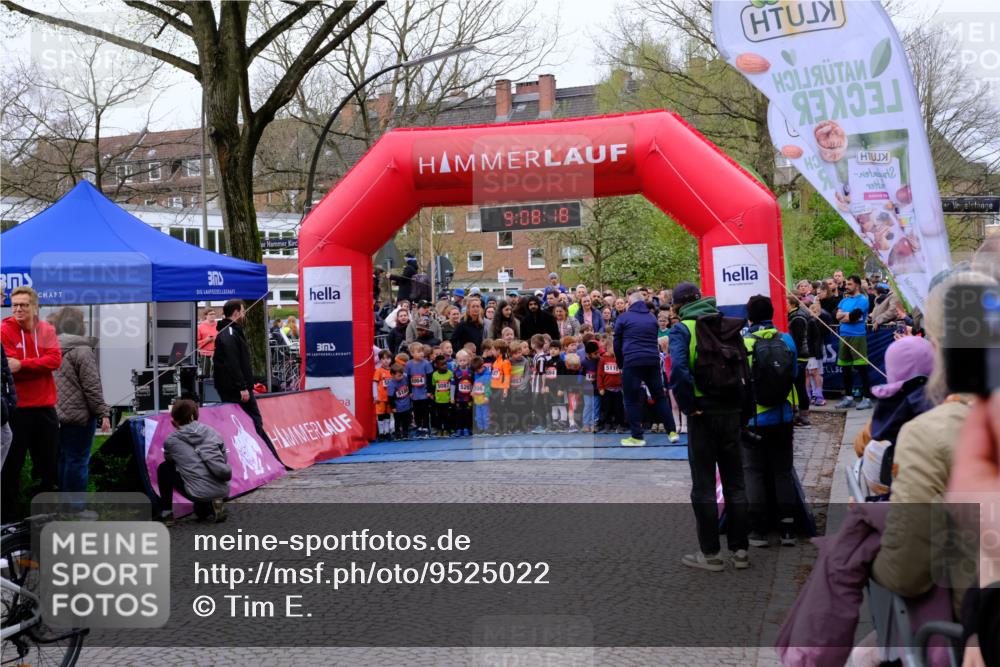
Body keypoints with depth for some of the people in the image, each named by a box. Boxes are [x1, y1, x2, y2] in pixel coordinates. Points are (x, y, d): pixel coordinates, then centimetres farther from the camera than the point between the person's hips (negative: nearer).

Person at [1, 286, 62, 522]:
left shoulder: (47, 329, 5)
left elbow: (55, 360, -11)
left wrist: (22, 365, -20)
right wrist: (39, 367, -16)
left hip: (45, 407, 4)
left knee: (49, 464, 12)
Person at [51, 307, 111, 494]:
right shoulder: (82, 351, -13)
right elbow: (92, 387, -15)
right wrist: (103, 413, -10)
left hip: (57, 414, 7)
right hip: (79, 414, -7)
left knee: (63, 458, 15)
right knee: (78, 460, -2)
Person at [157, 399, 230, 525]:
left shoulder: (172, 440, 2)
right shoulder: (212, 432, 9)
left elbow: (169, 460, 22)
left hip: (199, 494, -4)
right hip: (222, 491, 4)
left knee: (164, 469, 20)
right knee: (201, 511, 39)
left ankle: (166, 514, 14)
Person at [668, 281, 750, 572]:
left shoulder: (682, 329, -8)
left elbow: (678, 368, -24)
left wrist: (688, 405, -14)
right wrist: (741, 402, 6)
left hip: (703, 414, -4)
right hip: (732, 411, 4)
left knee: (704, 485, 5)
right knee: (734, 482, 13)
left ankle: (710, 553, 11)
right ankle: (740, 550, 17)